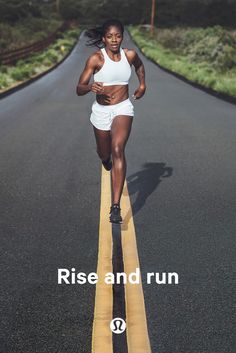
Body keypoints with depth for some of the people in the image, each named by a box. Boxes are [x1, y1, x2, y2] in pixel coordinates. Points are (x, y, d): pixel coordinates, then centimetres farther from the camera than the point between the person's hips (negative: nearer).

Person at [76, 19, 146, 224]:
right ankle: (107, 159, 62)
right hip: (101, 111, 1)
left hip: (123, 109, 0)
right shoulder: (96, 58, -10)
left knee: (118, 150, -23)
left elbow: (139, 65, 25)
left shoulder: (130, 55, -2)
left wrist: (142, 84, 22)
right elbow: (79, 89, -12)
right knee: (104, 153, 18)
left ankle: (116, 206, -25)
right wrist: (91, 87, -33)